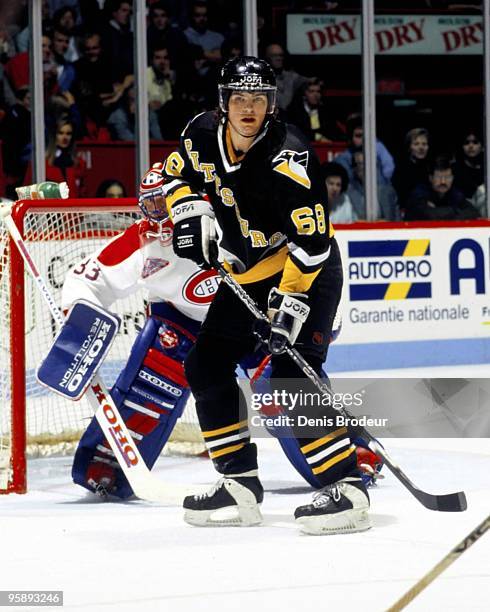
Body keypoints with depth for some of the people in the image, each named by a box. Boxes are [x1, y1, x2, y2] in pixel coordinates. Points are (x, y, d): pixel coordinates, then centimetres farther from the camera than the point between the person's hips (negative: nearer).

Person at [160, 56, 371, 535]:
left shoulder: (287, 158, -27)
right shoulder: (204, 136, -7)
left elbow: (310, 240, -28)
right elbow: (176, 173, 14)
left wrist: (292, 301, -32)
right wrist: (189, 210, -6)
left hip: (308, 271, -8)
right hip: (247, 276, 8)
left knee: (293, 376, -22)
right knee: (206, 366, 7)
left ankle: (345, 487, -22)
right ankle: (240, 484, 14)